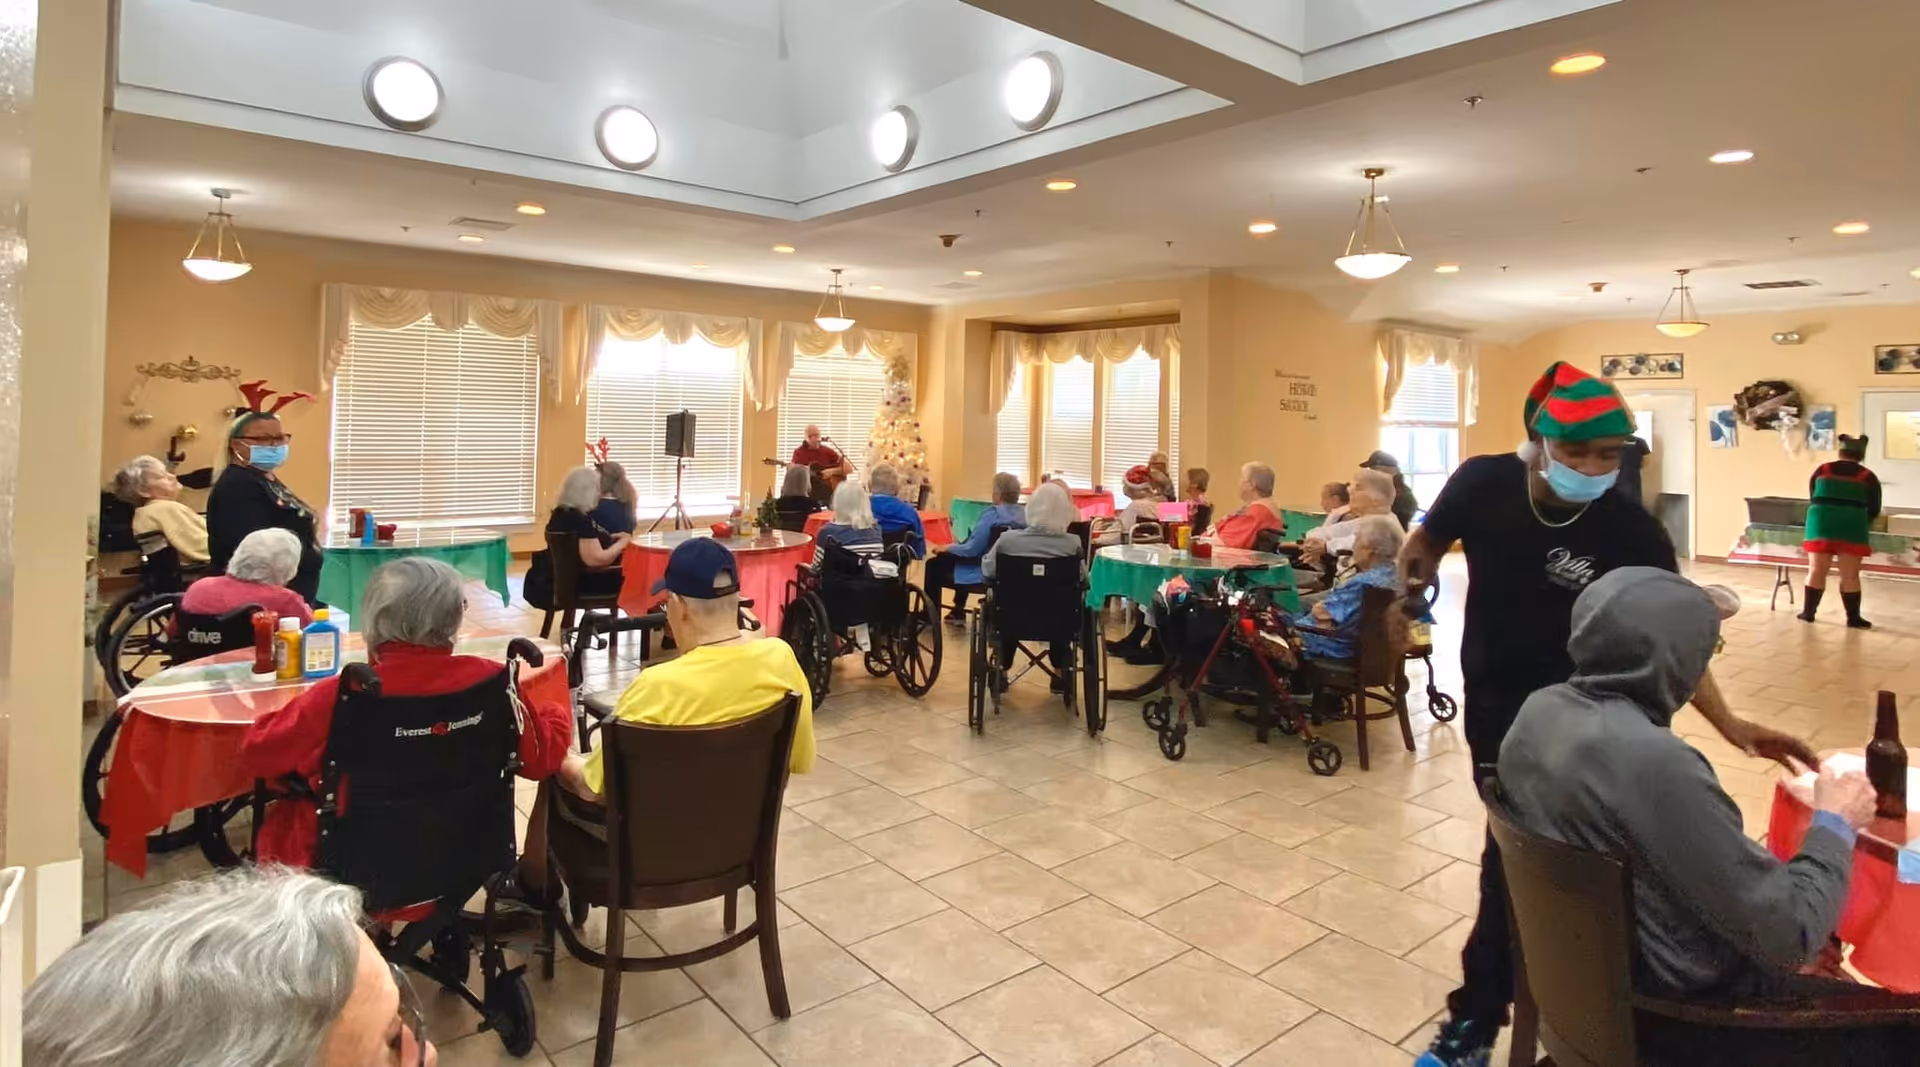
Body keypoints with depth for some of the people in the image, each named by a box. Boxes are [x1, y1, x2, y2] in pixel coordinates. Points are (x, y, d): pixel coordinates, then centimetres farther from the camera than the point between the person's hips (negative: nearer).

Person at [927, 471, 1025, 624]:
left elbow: (971, 549, -23)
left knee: (934, 563, 12)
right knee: (956, 557, 32)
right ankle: (958, 611, 35)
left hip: (985, 573, -8)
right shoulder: (1025, 513, -1)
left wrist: (947, 548, -6)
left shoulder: (992, 514, -22)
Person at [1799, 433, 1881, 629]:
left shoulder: (1822, 470, 11)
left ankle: (1808, 612, 11)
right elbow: (1874, 510, 10)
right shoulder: (1868, 477, 7)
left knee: (1816, 571, 7)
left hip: (1821, 523, 1)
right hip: (1851, 527, -1)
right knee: (1850, 575, 3)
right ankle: (1853, 618, 8)